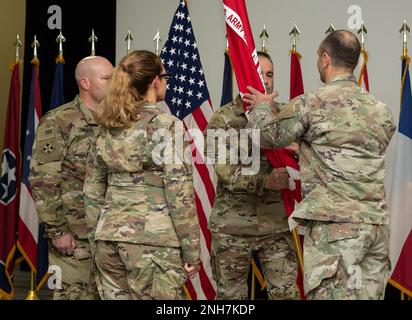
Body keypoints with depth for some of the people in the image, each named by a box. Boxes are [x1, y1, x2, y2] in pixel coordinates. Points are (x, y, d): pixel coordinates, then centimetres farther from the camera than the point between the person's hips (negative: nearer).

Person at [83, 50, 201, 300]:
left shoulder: (109, 127, 9)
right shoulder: (167, 125, -8)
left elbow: (93, 190, 13)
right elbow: (180, 193, -12)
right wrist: (192, 250, -7)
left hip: (110, 237, 6)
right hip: (152, 240, -6)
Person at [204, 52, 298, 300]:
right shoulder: (223, 119, -4)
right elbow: (226, 170, -16)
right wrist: (265, 181, -31)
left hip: (276, 224, 2)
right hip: (232, 226, -2)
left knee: (286, 293, 2)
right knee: (231, 295, 10)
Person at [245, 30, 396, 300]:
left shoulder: (312, 103, -6)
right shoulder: (382, 110, 13)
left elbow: (266, 136, 6)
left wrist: (262, 105, 26)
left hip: (334, 224, -6)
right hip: (378, 224, 6)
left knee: (332, 294, -4)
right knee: (369, 293, 10)